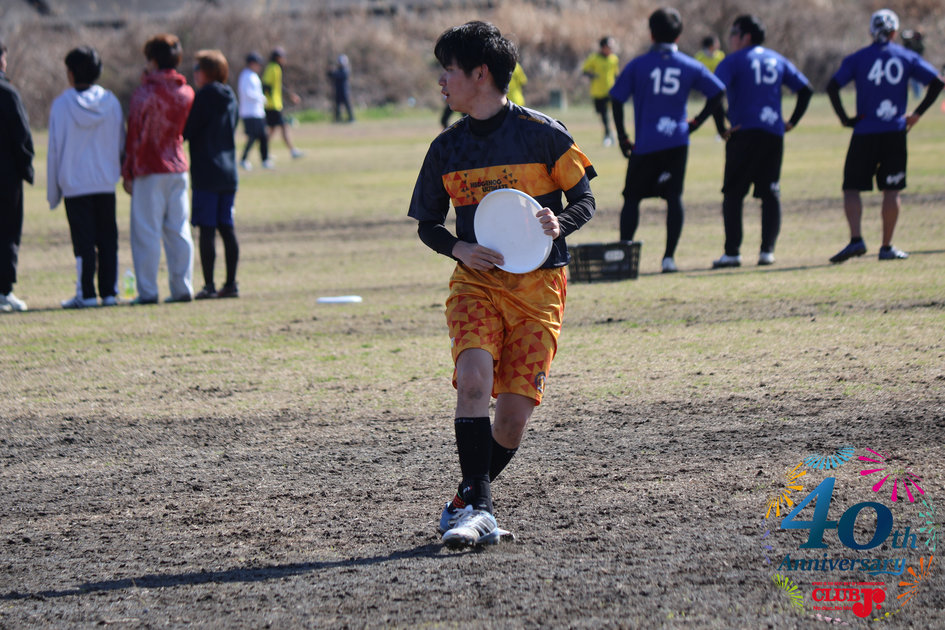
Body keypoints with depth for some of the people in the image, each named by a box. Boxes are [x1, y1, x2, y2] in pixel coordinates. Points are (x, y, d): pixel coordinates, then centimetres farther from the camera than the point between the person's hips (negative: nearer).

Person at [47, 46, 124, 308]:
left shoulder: (62, 104, -7)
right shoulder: (111, 102, 1)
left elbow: (55, 148, -3)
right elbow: (121, 142, 8)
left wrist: (53, 191, 3)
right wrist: (123, 173, 21)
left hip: (74, 182, -3)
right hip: (106, 182, 3)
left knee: (83, 240, -1)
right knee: (107, 239, 8)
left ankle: (86, 294, -1)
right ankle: (109, 292, 8)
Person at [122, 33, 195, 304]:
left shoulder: (145, 92, -11)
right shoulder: (187, 93, 6)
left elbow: (135, 134, -12)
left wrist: (128, 173, -4)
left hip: (149, 170, -6)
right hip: (178, 167, 6)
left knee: (146, 233, -2)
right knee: (179, 231, 8)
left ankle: (147, 290, -3)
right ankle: (182, 288, 7)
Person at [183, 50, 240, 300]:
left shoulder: (203, 97, -10)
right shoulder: (230, 99, 12)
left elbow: (186, 131, -10)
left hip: (206, 174, -7)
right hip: (229, 172, 7)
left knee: (207, 230, -5)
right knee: (226, 228, 9)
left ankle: (209, 285, -7)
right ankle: (231, 284, 9)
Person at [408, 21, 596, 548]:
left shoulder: (542, 133, -4)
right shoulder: (447, 148, 7)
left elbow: (585, 200, 3)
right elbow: (427, 223, 15)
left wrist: (560, 224, -20)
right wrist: (459, 248, -6)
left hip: (539, 285, -2)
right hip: (476, 281, 2)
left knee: (516, 412, -6)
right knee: (473, 377, -25)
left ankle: (468, 503, 17)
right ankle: (478, 506, -24)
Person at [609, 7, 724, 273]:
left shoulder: (637, 65, -1)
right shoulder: (690, 66, 4)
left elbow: (617, 99, -3)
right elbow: (717, 93, 6)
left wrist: (622, 136, 4)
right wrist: (696, 122, 12)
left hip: (645, 144, -1)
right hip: (676, 141, 1)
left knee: (632, 198, 7)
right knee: (674, 196, 4)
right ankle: (669, 256, -4)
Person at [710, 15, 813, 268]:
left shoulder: (734, 60, 0)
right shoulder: (777, 60, 16)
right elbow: (805, 89, 17)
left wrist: (721, 128, -11)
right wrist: (792, 122, 15)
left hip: (744, 133, -4)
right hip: (774, 134, 4)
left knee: (733, 194, 2)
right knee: (770, 194, 10)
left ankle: (732, 252, -5)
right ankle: (767, 251, 2)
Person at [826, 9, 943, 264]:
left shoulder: (858, 59, 1)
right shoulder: (907, 58, 6)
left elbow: (832, 86, -8)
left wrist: (844, 118, -1)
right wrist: (917, 113, 7)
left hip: (864, 133, -1)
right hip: (895, 132, 1)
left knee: (852, 188, 3)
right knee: (891, 190, 7)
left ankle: (856, 239, -16)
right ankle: (887, 247, 7)